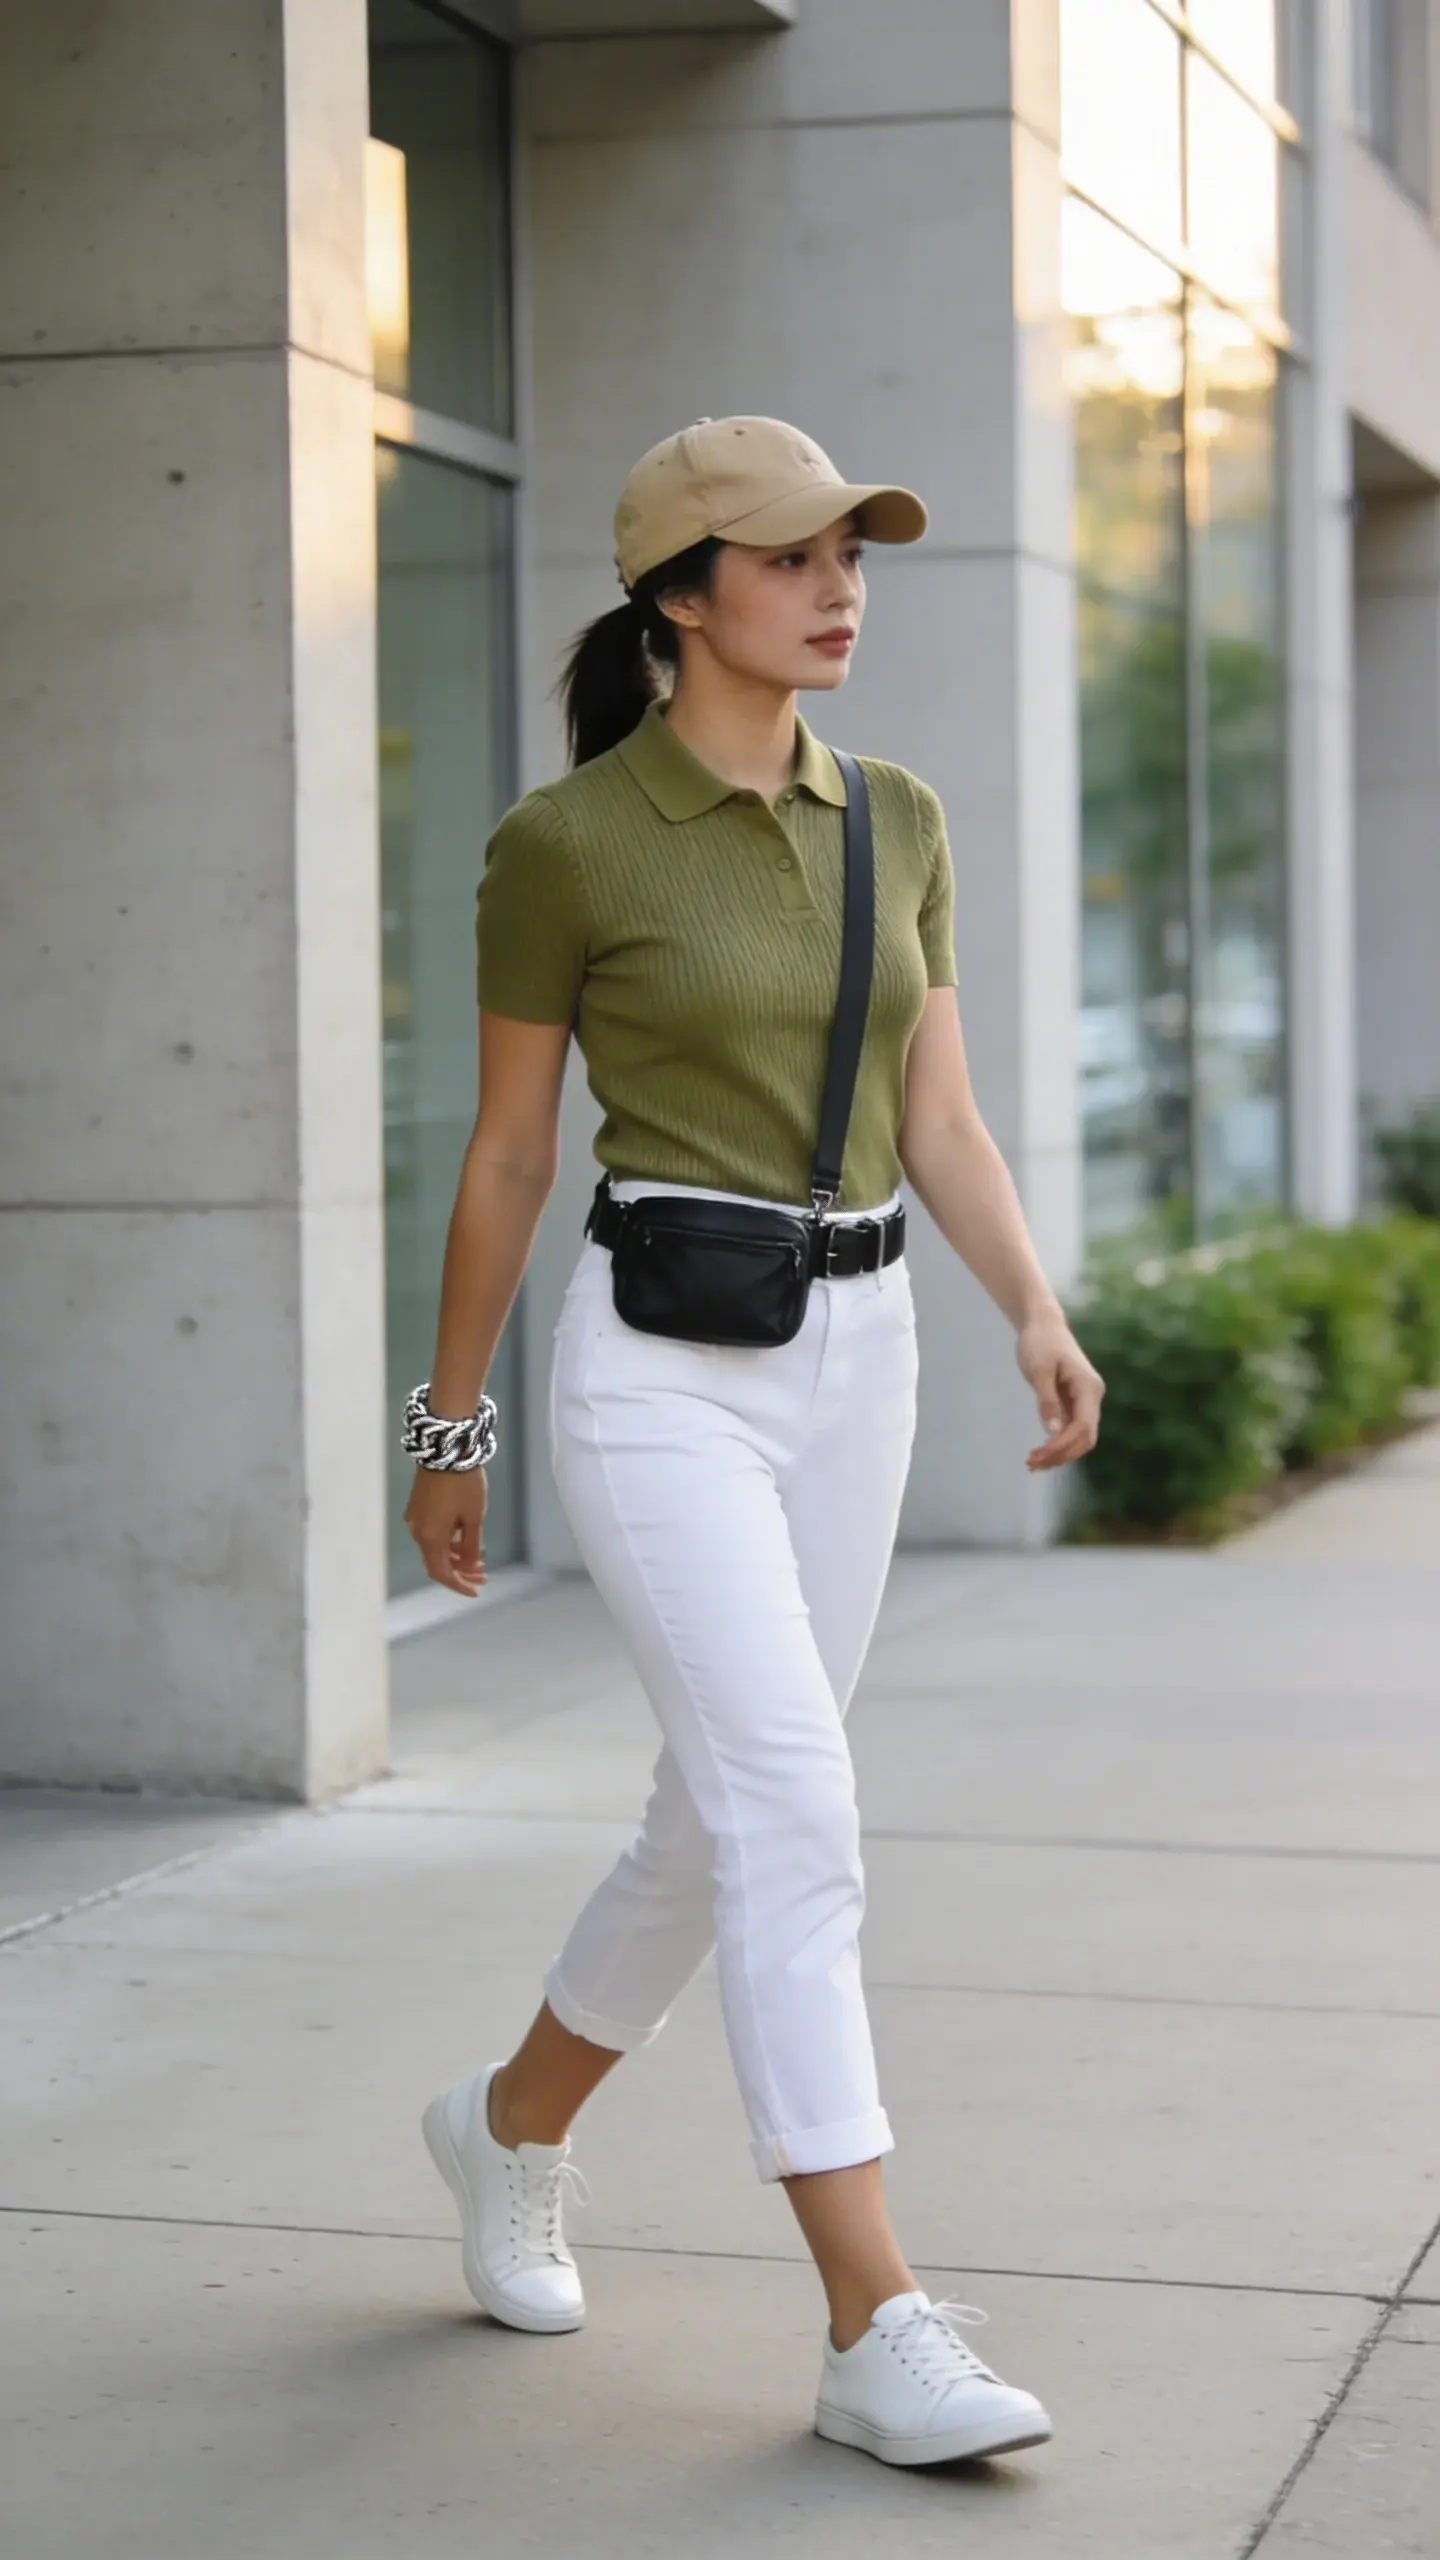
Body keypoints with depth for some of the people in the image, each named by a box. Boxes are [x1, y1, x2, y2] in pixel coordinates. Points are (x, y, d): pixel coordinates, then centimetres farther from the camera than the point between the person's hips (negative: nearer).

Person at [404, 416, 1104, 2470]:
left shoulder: (897, 821, 8)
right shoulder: (564, 841, -7)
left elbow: (939, 1119, 9)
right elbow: (509, 1156, 0)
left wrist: (1040, 1313, -7)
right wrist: (452, 1429, 5)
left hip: (856, 1358, 6)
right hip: (663, 1372, -6)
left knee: (728, 1820, 13)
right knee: (801, 1830, -15)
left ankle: (513, 2126, 38)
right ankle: (881, 2338, -11)